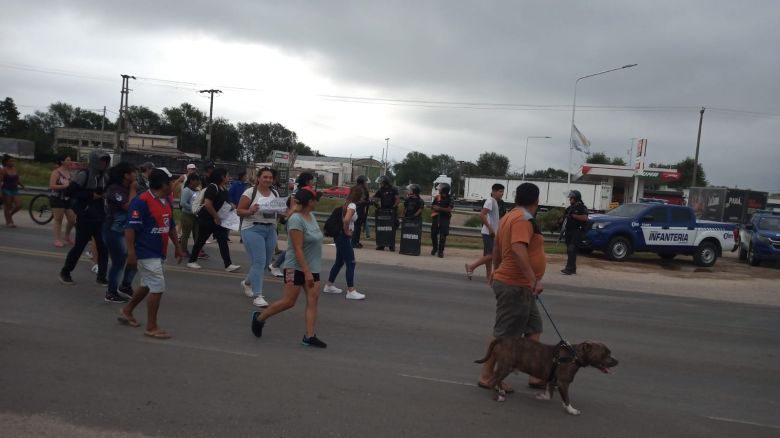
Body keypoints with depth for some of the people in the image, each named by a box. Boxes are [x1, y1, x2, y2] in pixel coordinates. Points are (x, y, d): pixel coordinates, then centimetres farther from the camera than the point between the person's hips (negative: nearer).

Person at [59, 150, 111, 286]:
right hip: (85, 217, -5)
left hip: (100, 217, 5)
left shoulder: (105, 176, 6)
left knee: (103, 247, 2)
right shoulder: (84, 174, -12)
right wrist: (90, 195, -18)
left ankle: (101, 277, 11)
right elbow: (71, 191, -17)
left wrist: (106, 194, 1)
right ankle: (65, 272, 22)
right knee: (79, 246, 3)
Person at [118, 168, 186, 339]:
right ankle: (151, 327, 4)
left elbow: (171, 225, 19)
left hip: (159, 252, 9)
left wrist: (177, 247, 21)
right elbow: (130, 228, -20)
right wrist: (131, 253, -24)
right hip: (146, 253, -9)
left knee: (147, 285, 20)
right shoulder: (141, 201, -18)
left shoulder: (167, 201, 8)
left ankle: (126, 311, 41)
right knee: (158, 287, -8)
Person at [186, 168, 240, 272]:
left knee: (223, 241, -1)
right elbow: (207, 204, -28)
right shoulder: (212, 187, -19)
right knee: (201, 240, 6)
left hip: (218, 220, 8)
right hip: (206, 219, -8)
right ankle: (191, 261, 23)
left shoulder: (223, 189, 8)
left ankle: (228, 265, -4)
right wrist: (216, 217, -21)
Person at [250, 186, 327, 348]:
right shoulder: (296, 219, -19)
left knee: (313, 300, -1)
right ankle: (259, 318, 20)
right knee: (288, 302, -1)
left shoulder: (311, 216, 8)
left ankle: (309, 336, 0)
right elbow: (298, 249, -24)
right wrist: (307, 272, -27)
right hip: (296, 268, -8)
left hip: (312, 268, 8)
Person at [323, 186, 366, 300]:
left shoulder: (347, 204, 11)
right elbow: (346, 220, -33)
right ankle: (351, 291, -6)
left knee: (339, 261, 19)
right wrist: (346, 231, -17)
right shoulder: (352, 206, -17)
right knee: (351, 263, -7)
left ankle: (329, 286, 27)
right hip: (344, 237, -10)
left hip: (340, 236, 10)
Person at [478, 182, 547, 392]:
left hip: (518, 285, 10)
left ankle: (536, 375, 19)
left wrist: (496, 270, 34)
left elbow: (497, 247, 21)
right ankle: (487, 375, 7)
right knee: (504, 334, -2)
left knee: (533, 328, 14)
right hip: (515, 286, -10)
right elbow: (518, 250, -32)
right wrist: (534, 280, -35)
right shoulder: (523, 219, -18)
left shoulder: (510, 217, 12)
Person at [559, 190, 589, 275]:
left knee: (572, 250, -15)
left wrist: (573, 215, -22)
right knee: (569, 250, 10)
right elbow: (564, 216, 17)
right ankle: (572, 268, 19)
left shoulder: (582, 208, -5)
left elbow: (585, 218, -21)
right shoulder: (570, 208, 17)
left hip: (577, 232, -8)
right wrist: (560, 222, -4)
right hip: (568, 231, 8)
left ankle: (569, 269, -19)